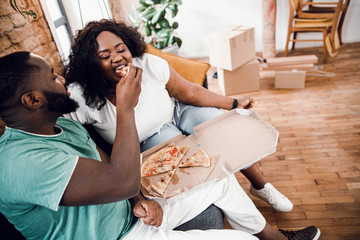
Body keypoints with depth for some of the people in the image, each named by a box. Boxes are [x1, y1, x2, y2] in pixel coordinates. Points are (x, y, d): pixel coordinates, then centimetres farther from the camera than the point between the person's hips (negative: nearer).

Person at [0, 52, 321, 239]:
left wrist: (138, 201, -7)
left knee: (222, 177, 7)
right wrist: (126, 107, -27)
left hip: (133, 214, 8)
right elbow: (122, 180, -35)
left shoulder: (65, 125, 3)